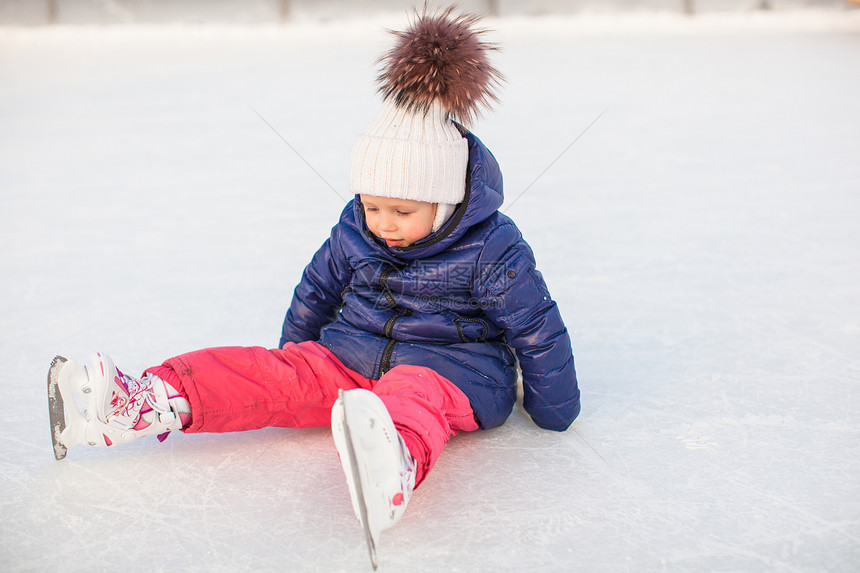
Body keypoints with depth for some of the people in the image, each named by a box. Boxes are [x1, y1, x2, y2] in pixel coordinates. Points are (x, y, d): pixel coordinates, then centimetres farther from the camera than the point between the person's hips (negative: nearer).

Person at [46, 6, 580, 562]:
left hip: (451, 371, -6)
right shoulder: (354, 232, 1)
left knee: (416, 397, -43)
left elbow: (537, 327, -6)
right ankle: (149, 401, -29)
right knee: (275, 375, -18)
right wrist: (295, 362, 29)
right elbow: (317, 291, 18)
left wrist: (552, 408, 2)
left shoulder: (493, 249, -14)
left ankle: (392, 470, -77)